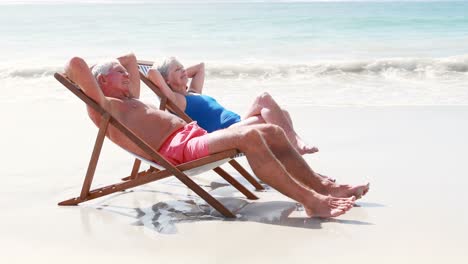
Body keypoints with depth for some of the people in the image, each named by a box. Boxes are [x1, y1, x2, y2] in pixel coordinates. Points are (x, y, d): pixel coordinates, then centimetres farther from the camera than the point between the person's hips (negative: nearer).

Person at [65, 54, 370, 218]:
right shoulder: (103, 106, 4)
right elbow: (77, 63, -8)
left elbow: (130, 58, 45)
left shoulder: (130, 101, 31)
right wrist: (71, 75, 10)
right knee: (250, 136, -30)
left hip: (196, 135, 11)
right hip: (178, 149, -11)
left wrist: (113, 66, 40)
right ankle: (311, 201, -30)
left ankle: (323, 186, -1)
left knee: (273, 132, -2)